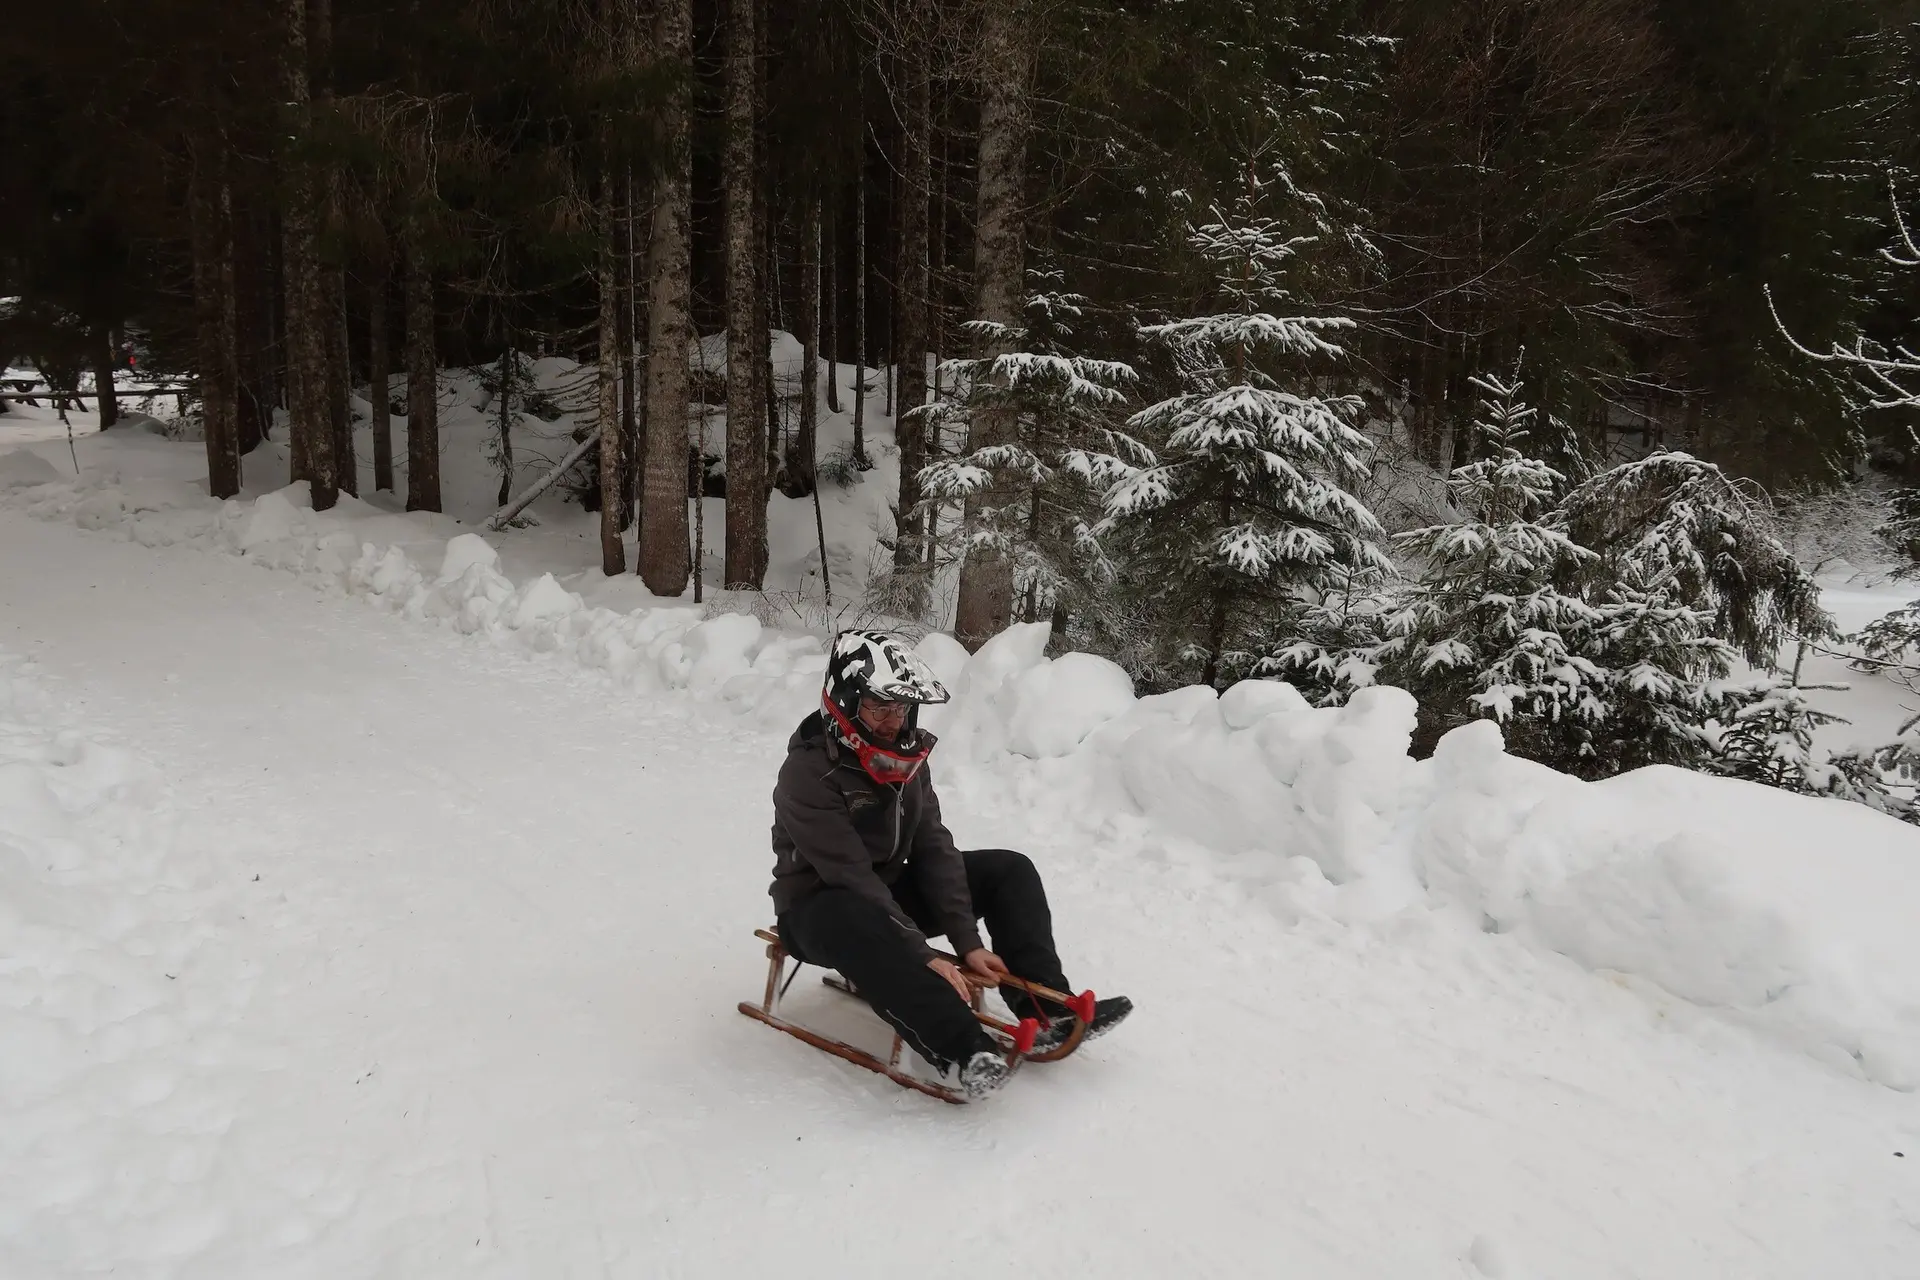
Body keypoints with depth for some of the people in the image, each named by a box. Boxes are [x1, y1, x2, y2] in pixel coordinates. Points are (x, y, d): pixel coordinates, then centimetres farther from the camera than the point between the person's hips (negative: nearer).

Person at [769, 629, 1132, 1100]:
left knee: (1008, 870, -4)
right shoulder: (808, 773, -24)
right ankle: (963, 1048, -50)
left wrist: (968, 943, -14)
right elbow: (852, 877, -30)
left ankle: (1045, 1012, -13)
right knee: (859, 921, -43)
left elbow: (933, 849, -5)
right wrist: (924, 957, -34)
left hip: (891, 891, 8)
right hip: (819, 909, -7)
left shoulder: (906, 756, -2)